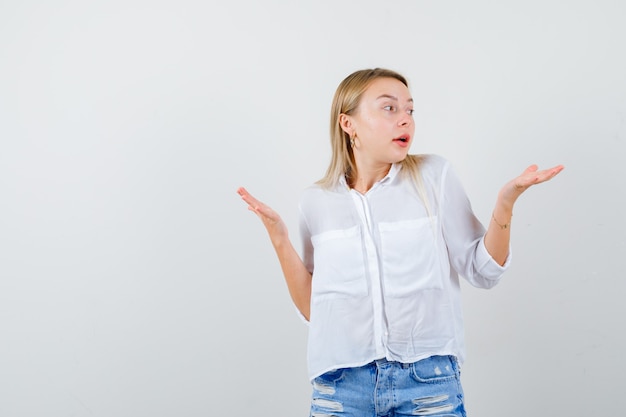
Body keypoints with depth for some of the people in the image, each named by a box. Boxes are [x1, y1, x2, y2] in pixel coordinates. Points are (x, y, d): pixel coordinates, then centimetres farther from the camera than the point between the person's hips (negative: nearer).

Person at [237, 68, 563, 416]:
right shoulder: (317, 201, 4)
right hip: (342, 386, 1)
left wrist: (505, 202, -12)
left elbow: (483, 272, 1)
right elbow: (312, 307, 7)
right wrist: (280, 238, -3)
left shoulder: (434, 176, -1)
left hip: (430, 382, -1)